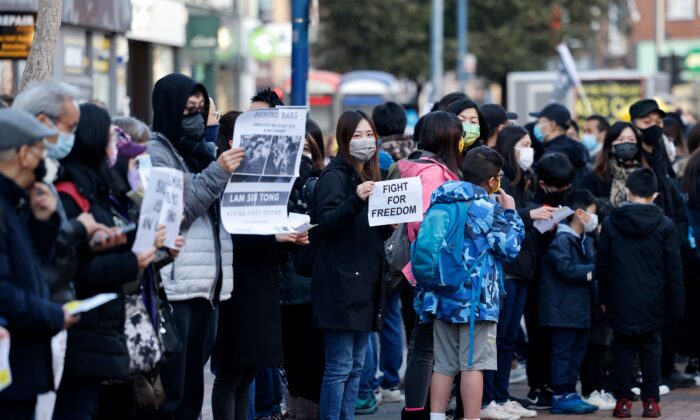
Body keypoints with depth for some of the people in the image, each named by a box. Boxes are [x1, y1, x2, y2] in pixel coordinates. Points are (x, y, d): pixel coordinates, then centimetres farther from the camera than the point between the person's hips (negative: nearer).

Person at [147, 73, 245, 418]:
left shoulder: (197, 151, 19)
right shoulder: (155, 152, -4)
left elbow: (220, 208, 23)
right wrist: (218, 172, -18)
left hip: (208, 283, 8)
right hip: (174, 284, -8)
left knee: (193, 387, 11)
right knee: (169, 390, -9)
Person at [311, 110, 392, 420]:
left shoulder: (370, 176, 17)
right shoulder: (335, 177, -8)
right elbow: (325, 225, -20)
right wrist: (355, 200, -33)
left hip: (366, 282, 9)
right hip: (341, 283, -9)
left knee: (356, 367, 10)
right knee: (340, 366, -8)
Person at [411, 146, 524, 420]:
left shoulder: (441, 202, 10)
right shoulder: (486, 208, -10)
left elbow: (425, 245, 16)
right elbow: (510, 247, -4)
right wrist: (510, 212, 6)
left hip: (441, 295, 6)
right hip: (475, 297, -6)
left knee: (444, 364, 11)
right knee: (473, 363, -3)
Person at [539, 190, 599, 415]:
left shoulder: (586, 241, 18)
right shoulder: (561, 240, -13)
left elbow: (589, 271, 18)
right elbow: (566, 269, -23)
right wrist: (592, 271, -16)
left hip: (579, 308, 10)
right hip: (562, 309, -10)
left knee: (577, 350, 12)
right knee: (563, 351, -6)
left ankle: (570, 394, 19)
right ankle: (561, 396, -2)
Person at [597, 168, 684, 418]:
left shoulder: (611, 223, -2)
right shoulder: (665, 225, -4)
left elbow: (602, 264, 2)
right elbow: (674, 268, -1)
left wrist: (603, 298, 10)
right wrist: (675, 304, 5)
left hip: (620, 301, 0)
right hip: (652, 303, 0)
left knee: (623, 349, 9)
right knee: (651, 348, 9)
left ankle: (623, 400, 7)